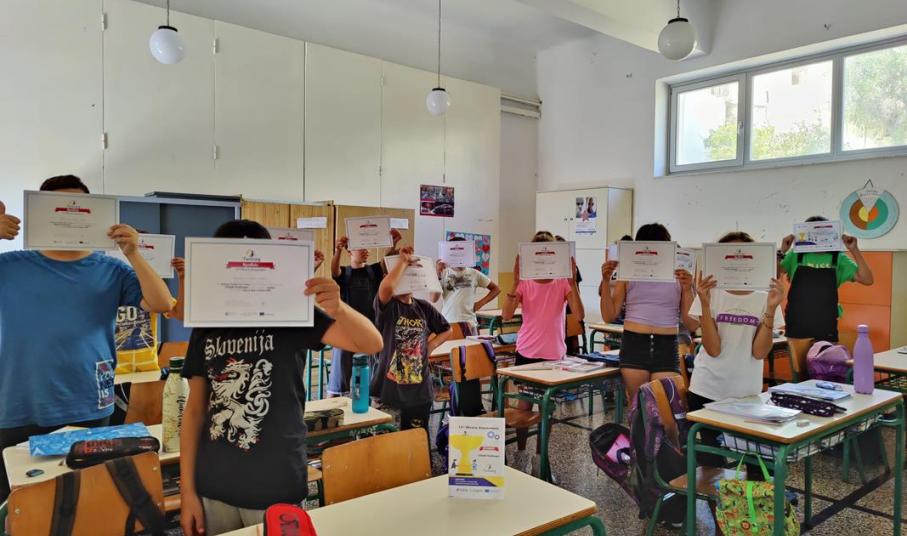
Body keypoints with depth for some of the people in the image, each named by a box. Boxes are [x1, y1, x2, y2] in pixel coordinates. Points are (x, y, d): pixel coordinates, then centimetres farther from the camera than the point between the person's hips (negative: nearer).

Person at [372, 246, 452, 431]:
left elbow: (447, 330, 19)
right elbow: (386, 287, -31)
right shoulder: (387, 306, -8)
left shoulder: (424, 307, 6)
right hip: (388, 389, -4)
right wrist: (403, 261, -20)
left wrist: (429, 347, 4)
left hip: (419, 390, 4)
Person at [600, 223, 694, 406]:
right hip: (633, 345, 0)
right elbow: (609, 316, 5)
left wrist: (687, 289, -9)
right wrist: (606, 281, -3)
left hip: (667, 347, 0)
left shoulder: (679, 276, 7)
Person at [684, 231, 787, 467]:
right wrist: (705, 303, -20)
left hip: (747, 393, 2)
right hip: (707, 391, -1)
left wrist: (771, 308, -17)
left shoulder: (765, 297, -1)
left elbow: (759, 352, -9)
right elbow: (713, 349, -14)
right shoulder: (711, 294, -5)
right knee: (711, 460, 4)